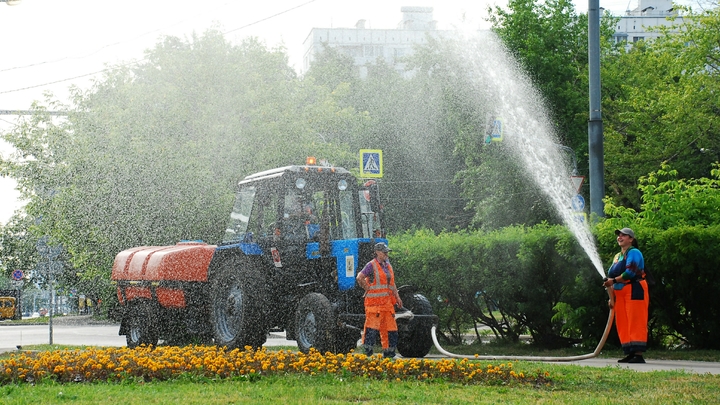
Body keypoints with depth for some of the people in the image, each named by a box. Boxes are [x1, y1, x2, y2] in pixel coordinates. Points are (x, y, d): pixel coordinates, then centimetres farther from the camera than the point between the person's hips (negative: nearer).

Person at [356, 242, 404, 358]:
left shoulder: (388, 266, 19)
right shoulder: (371, 265, -6)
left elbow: (391, 283, 24)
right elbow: (360, 278, -16)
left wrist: (397, 297, 18)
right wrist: (367, 289, -10)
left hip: (387, 301, 8)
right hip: (374, 302, -8)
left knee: (390, 326, 7)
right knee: (372, 326, -8)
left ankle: (389, 351, 13)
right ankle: (368, 350, -3)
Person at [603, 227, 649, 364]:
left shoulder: (634, 253, -5)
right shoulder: (617, 256, 21)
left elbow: (630, 272, -19)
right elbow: (611, 276, 20)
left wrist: (614, 281, -16)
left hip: (634, 290, -9)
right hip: (620, 293, 9)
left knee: (635, 323, -11)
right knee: (622, 325, 4)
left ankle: (638, 354, -15)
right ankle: (629, 354, 7)